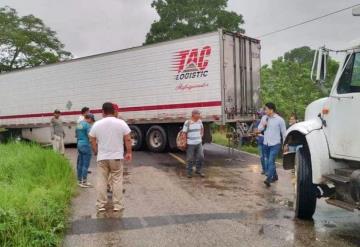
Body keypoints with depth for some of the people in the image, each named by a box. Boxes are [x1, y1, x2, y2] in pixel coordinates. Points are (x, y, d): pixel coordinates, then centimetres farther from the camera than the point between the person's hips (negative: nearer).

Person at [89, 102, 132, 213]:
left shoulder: (97, 124, -1)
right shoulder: (121, 123, -4)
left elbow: (92, 141, 5)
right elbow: (128, 139, -4)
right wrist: (129, 152, 6)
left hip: (102, 158, 1)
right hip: (117, 157, -1)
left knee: (101, 181, 8)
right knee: (117, 181, 5)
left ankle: (101, 205, 10)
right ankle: (117, 205, 7)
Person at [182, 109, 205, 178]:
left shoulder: (199, 121, 5)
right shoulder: (187, 123, -13)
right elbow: (184, 133, -10)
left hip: (199, 143, 5)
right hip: (190, 144, -5)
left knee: (200, 157, 4)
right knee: (190, 159, 4)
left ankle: (198, 171, 21)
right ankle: (189, 172, 18)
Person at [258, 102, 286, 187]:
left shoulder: (279, 120, -8)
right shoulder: (264, 118, 6)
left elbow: (284, 132, -3)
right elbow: (259, 129, 14)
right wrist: (263, 125, -9)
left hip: (275, 144, -6)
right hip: (266, 144, 6)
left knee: (271, 161, -17)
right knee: (267, 161, 15)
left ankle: (268, 179, -21)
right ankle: (274, 176, 33)